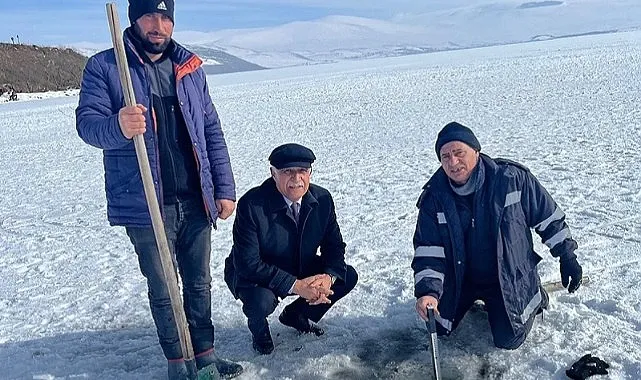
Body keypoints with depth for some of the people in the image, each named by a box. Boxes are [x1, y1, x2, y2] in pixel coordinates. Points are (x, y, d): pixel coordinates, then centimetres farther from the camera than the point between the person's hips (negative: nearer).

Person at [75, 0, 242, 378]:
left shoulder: (189, 67, 8)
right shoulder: (104, 67, -3)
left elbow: (212, 131, 9)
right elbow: (87, 121, -13)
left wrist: (225, 188, 4)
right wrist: (117, 127, -36)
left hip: (196, 201, 3)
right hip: (146, 205, -3)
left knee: (200, 283, 14)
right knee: (162, 289, 10)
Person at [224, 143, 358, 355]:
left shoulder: (322, 199, -12)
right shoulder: (251, 204, -28)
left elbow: (334, 245, -2)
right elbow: (248, 264, -30)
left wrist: (328, 277, -24)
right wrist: (295, 286, -34)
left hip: (301, 270, 6)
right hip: (252, 275, -5)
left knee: (347, 277, -8)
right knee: (261, 301, -36)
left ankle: (295, 314, 15)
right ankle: (259, 329, 4)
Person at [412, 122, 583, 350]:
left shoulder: (512, 178, -20)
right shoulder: (434, 198, -17)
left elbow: (548, 216, -6)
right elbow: (428, 251, -16)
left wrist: (567, 257, -2)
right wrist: (428, 291, -30)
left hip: (509, 277, -2)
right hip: (460, 278, 3)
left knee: (508, 340, -4)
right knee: (439, 331, 12)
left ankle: (533, 299, 26)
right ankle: (474, 300, 38)